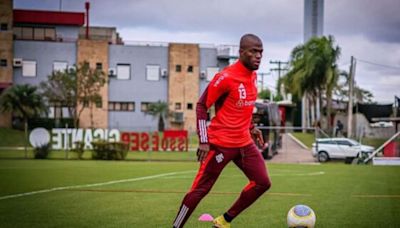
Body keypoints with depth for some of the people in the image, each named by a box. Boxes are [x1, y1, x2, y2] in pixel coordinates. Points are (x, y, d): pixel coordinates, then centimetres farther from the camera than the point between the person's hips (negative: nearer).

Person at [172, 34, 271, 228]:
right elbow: (201, 106, -13)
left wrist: (251, 127, 13)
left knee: (262, 183, 2)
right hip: (220, 143, -8)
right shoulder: (226, 77, -17)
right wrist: (203, 141, -17)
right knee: (201, 189, -5)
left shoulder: (253, 76, 8)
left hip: (244, 142, 8)